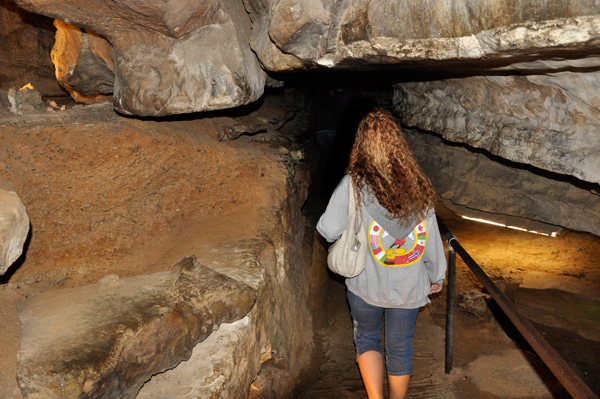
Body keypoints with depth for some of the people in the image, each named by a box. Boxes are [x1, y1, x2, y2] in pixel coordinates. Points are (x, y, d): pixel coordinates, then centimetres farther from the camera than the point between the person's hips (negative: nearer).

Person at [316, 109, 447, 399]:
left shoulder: (352, 186, -18)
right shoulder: (417, 187, -9)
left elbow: (328, 230, -16)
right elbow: (432, 236, -1)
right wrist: (436, 276, 14)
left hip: (367, 285, -2)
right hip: (409, 287, 3)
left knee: (366, 338, 23)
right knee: (400, 347, 21)